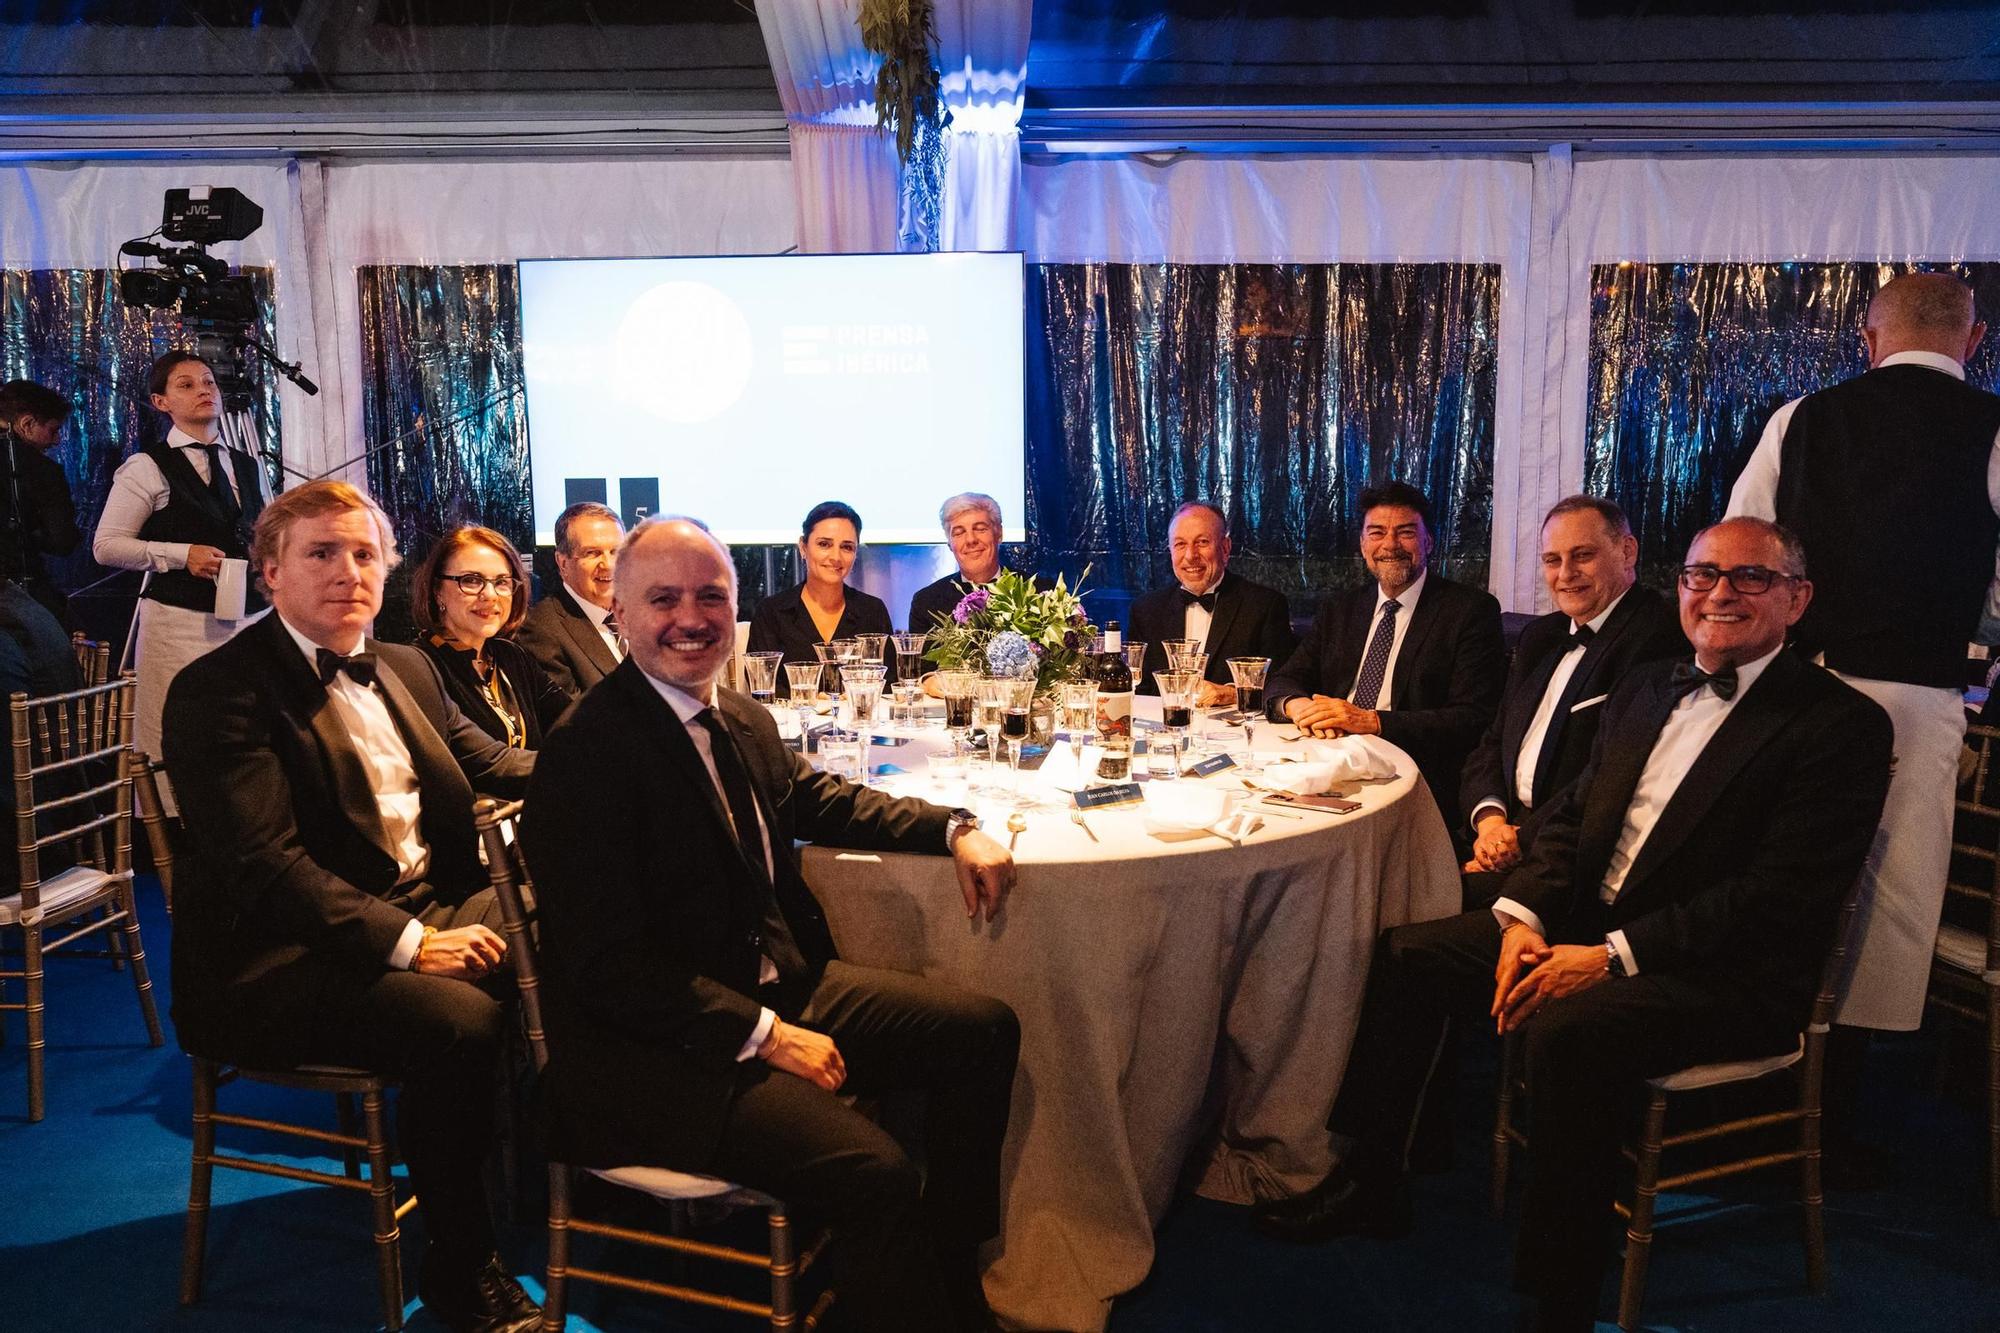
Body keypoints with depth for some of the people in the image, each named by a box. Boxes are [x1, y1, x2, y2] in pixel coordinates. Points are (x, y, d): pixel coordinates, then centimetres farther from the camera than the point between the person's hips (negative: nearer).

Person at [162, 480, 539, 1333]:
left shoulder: (405, 669, 16)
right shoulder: (218, 691, -8)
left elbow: (491, 764, 21)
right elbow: (264, 864, -17)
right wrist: (407, 943, -25)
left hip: (432, 912, 7)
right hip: (283, 964, -7)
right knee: (460, 1022, -32)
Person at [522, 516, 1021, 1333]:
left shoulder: (743, 721, 5)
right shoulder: (585, 751, -18)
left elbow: (821, 799, 23)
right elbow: (608, 966, -20)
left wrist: (954, 829, 8)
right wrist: (767, 1036, -20)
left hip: (784, 985, 9)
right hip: (658, 1048, -9)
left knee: (984, 1030, 9)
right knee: (874, 1172, -27)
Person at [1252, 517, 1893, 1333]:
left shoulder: (1842, 725, -9)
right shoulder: (1645, 690, 14)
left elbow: (1781, 896, -18)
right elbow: (1572, 818, 14)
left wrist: (1613, 955, -24)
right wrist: (1521, 917, -6)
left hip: (1722, 978, -7)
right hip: (1585, 929, 8)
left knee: (1566, 1033, -35)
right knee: (1405, 955, -3)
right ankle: (1370, 1182, 12)